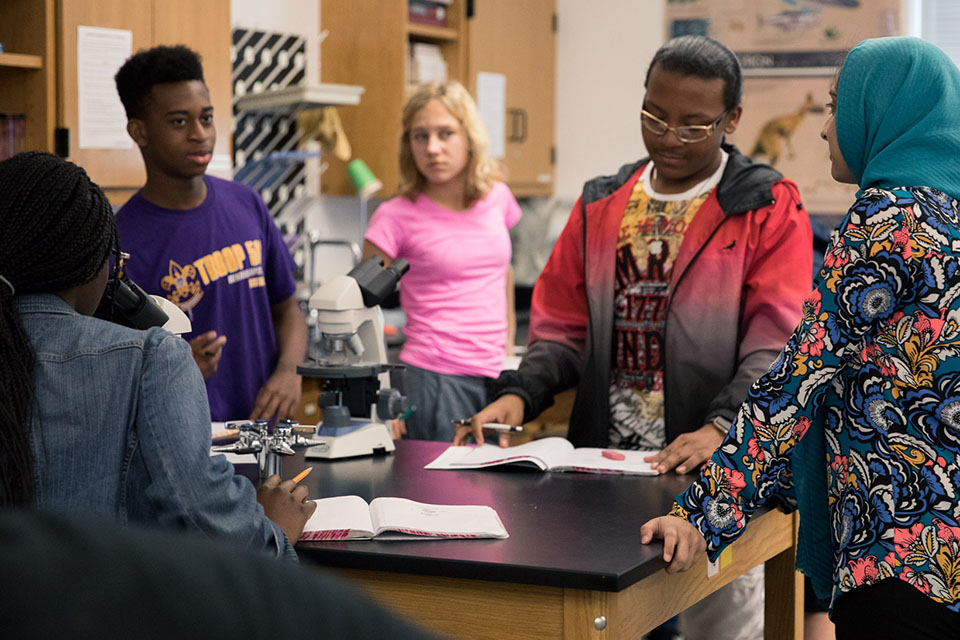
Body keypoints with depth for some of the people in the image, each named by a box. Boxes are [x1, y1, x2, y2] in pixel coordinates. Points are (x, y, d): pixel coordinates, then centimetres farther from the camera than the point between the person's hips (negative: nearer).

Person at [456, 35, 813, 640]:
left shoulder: (769, 209, -2)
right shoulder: (600, 207, 13)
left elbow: (775, 345, -11)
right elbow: (561, 328, 13)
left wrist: (721, 429, -26)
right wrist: (519, 395, -5)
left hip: (720, 463, -4)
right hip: (602, 459, 4)